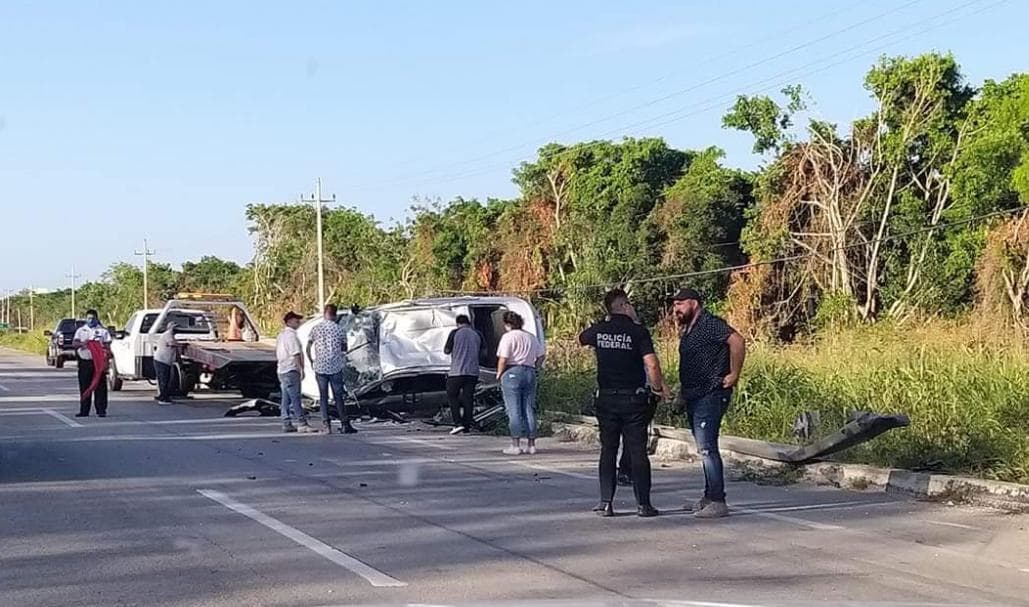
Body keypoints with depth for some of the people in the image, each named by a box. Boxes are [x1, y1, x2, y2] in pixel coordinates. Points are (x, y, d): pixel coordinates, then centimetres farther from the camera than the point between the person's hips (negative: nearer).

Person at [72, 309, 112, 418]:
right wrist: (81, 343, -18)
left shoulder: (103, 331, 8)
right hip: (84, 361, 2)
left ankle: (101, 410, -1)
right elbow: (73, 343, 2)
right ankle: (84, 410, 10)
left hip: (98, 361, -2)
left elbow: (107, 346, 4)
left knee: (100, 387, -4)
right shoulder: (81, 330, 13)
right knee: (84, 387, 4)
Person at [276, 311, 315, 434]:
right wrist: (301, 369, -16)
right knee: (295, 398, -11)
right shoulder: (291, 335, -13)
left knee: (286, 399, 10)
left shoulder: (281, 335, 18)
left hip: (282, 370, 10)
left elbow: (276, 353, 23)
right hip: (291, 370, -10)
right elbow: (296, 354, -18)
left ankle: (286, 424, 11)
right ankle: (302, 423, -13)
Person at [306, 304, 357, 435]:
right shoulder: (339, 329, -3)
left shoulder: (315, 329, 0)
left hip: (320, 367, 1)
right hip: (335, 367, -1)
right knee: (339, 397, 4)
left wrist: (311, 361, 16)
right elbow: (344, 348, 6)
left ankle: (326, 425, 2)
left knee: (323, 397, 7)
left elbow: (308, 348, 3)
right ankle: (345, 424, 3)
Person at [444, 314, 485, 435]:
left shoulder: (455, 333, -4)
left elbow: (446, 351, 1)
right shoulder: (477, 334, 5)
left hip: (457, 371, -3)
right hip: (473, 371, 3)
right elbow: (483, 351, 11)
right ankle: (467, 426, 8)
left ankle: (458, 423, -6)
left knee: (452, 396, 7)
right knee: (468, 398, 9)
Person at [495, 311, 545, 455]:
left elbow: (503, 359, -14)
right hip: (530, 373, 6)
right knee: (529, 409, 9)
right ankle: (531, 444, 11)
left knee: (514, 410, -3)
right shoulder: (531, 337, 13)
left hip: (512, 373, -6)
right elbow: (541, 356, 12)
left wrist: (499, 373, -1)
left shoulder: (508, 337, -7)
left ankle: (515, 445, -4)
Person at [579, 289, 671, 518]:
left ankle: (606, 502, 6)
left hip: (606, 398, 3)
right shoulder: (638, 331, -8)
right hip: (634, 398, -3)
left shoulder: (599, 330, 2)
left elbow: (582, 338, 25)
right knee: (637, 451, 2)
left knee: (608, 450, 9)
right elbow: (651, 364, -17)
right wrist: (659, 387, -1)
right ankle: (643, 503, 4)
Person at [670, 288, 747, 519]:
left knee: (707, 448, -13)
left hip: (710, 395, -11)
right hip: (694, 397, 11)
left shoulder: (710, 324, -13)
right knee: (705, 449, 15)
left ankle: (718, 502, -12)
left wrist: (734, 375, -23)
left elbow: (737, 341, -27)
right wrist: (683, 391, 19)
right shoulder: (688, 330, 18)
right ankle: (709, 497, 22)